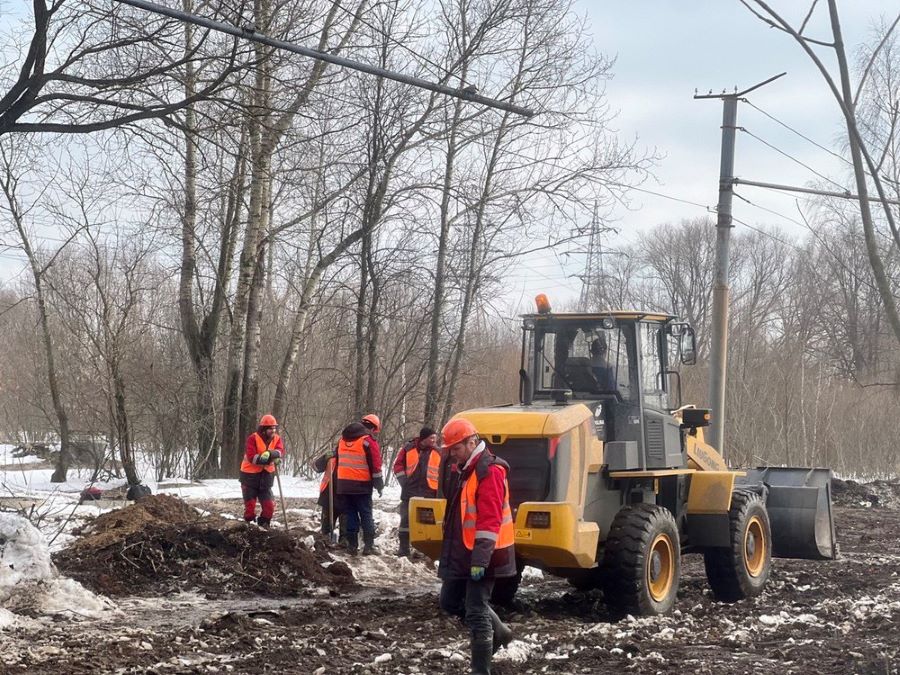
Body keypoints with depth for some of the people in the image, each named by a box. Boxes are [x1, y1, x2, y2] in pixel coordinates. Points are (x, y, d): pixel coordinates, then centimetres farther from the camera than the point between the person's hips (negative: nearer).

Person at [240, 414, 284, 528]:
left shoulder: (276, 439, 1)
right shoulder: (253, 438, -15)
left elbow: (280, 451, -18)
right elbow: (251, 457, -24)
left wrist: (270, 454, -37)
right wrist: (266, 459, -30)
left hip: (266, 475, 4)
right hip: (250, 475, -4)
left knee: (269, 505, 2)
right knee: (250, 505, 3)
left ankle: (263, 525, 18)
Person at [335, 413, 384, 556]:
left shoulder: (343, 438, 13)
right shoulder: (369, 440, -9)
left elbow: (338, 460, 20)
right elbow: (375, 465, -10)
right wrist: (380, 485, -1)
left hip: (343, 484, 5)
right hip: (362, 485, -5)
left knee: (351, 515, 10)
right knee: (366, 516, 1)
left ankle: (352, 546, 7)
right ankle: (368, 546, -4)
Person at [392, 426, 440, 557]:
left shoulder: (438, 452, 5)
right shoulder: (408, 449, 1)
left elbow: (443, 472, 10)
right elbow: (398, 465, 6)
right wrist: (404, 481, -3)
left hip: (429, 493, 1)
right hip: (409, 492, -1)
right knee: (406, 519, 3)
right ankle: (404, 548, 10)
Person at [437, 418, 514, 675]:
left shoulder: (489, 471, -18)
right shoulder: (463, 470, 13)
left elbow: (490, 520, -24)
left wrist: (480, 559, -27)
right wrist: (449, 552, 22)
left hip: (481, 556, -10)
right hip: (461, 553, 10)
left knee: (476, 612, -7)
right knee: (450, 601, 17)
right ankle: (498, 632, 32)